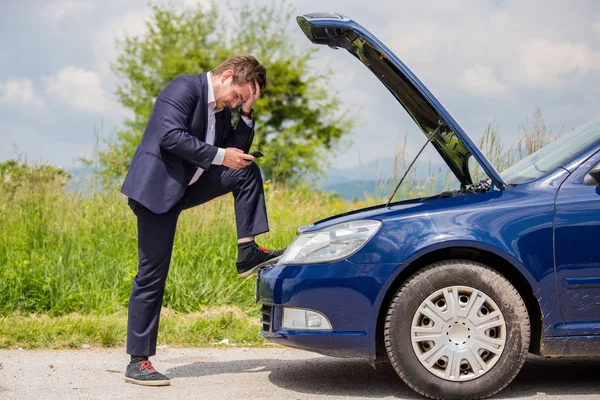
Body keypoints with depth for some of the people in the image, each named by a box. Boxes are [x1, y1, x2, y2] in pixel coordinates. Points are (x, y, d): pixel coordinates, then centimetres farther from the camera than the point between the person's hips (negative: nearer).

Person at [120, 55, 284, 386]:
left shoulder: (221, 107, 12)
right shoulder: (185, 88, -14)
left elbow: (237, 150, 13)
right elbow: (170, 136, -26)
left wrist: (246, 114, 2)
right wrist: (219, 156, -21)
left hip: (187, 185, 8)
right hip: (157, 189, -8)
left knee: (248, 172, 2)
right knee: (152, 275, -6)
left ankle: (247, 252, 1)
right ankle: (138, 362, 1)